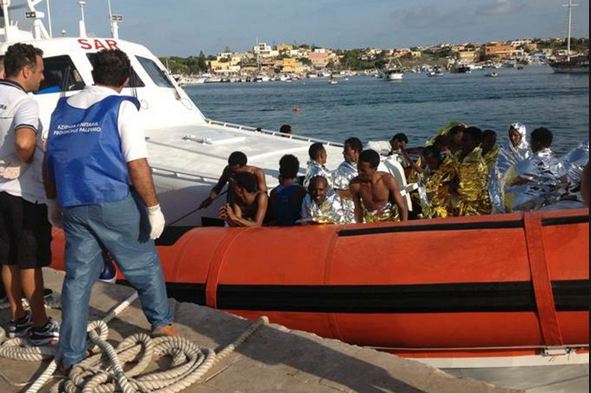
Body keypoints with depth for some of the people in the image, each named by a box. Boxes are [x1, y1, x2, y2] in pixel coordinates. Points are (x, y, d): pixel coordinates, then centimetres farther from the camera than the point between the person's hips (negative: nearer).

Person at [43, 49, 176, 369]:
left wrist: (54, 203, 24)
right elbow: (137, 165, -13)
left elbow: (50, 162, 14)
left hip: (73, 207, 5)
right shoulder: (122, 107, -6)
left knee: (78, 277, 11)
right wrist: (154, 208, -8)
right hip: (114, 203, -5)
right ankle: (161, 322, 31)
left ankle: (70, 355, 15)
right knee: (144, 264, 16)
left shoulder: (63, 108, 11)